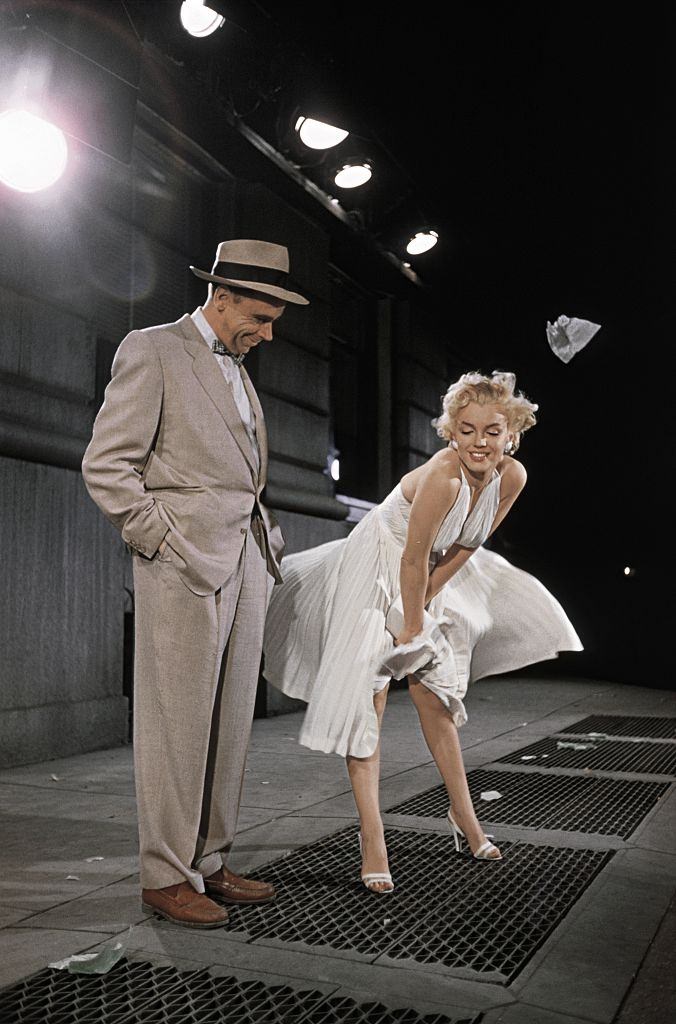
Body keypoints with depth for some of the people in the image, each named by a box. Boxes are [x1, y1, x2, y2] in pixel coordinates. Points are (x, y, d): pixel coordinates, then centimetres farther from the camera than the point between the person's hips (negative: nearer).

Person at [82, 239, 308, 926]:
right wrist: (163, 543, -11)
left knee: (229, 723, 9)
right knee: (176, 725, -2)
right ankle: (165, 876, 9)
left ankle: (209, 863, 20)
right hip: (185, 566, -8)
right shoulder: (152, 350, -2)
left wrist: (262, 547, 14)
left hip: (245, 563, 8)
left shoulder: (236, 370, 22)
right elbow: (105, 466, -9)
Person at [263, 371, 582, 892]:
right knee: (367, 699, -8)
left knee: (435, 696, 13)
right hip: (377, 570, -6)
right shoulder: (442, 477, -33)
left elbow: (466, 547, -3)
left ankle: (464, 815, 28)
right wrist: (411, 627, -14)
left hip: (431, 579, 6)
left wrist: (423, 609, -3)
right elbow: (413, 562, -25)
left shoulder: (512, 477, -13)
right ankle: (372, 837, -2)